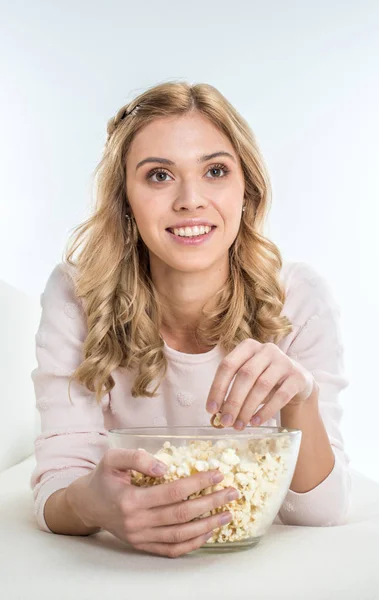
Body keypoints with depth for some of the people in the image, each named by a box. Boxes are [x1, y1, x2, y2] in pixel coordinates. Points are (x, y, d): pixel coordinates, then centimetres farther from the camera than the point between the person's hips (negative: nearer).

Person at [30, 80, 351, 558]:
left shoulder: (300, 298, -14)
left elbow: (323, 514, -15)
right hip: (124, 566, 1)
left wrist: (300, 397, -35)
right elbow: (55, 490, -18)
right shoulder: (75, 297, -15)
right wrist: (90, 504, -41)